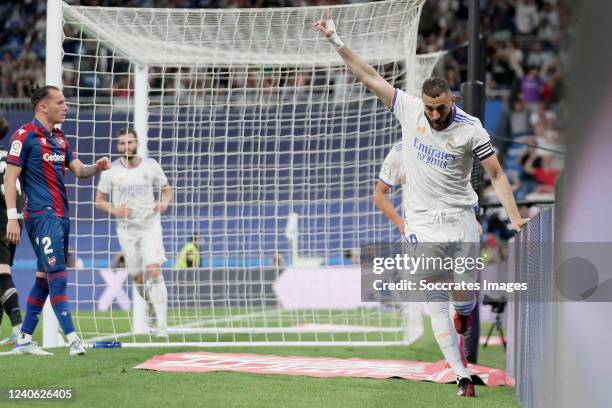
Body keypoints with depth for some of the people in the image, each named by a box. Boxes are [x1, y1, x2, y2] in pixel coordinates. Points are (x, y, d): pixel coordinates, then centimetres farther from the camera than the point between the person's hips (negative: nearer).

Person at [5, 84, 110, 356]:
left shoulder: (59, 138, 17)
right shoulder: (25, 135, -7)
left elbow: (78, 170, 19)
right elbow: (10, 177, -10)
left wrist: (96, 167, -4)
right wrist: (12, 217, -16)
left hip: (61, 216, 9)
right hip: (41, 216, -9)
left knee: (45, 277, 10)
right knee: (58, 274, -14)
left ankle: (24, 339, 16)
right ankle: (72, 339, -18)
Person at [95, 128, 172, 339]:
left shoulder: (150, 166, -2)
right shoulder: (111, 170, -3)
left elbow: (166, 189, 10)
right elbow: (99, 200, 5)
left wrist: (164, 202, -12)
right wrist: (114, 210, -15)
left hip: (150, 226, -2)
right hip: (126, 230, 2)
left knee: (154, 272, -17)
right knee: (137, 277, 7)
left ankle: (162, 324, -18)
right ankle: (151, 307, 38)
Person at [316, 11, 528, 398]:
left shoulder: (471, 129, -9)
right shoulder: (409, 109, -3)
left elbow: (497, 175, -7)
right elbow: (369, 76, -1)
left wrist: (516, 218, -15)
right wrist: (337, 40, -4)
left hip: (460, 220, -1)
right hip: (422, 223, 1)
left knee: (464, 294, -4)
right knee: (436, 301, -4)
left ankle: (465, 313, 35)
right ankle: (462, 375, 0)